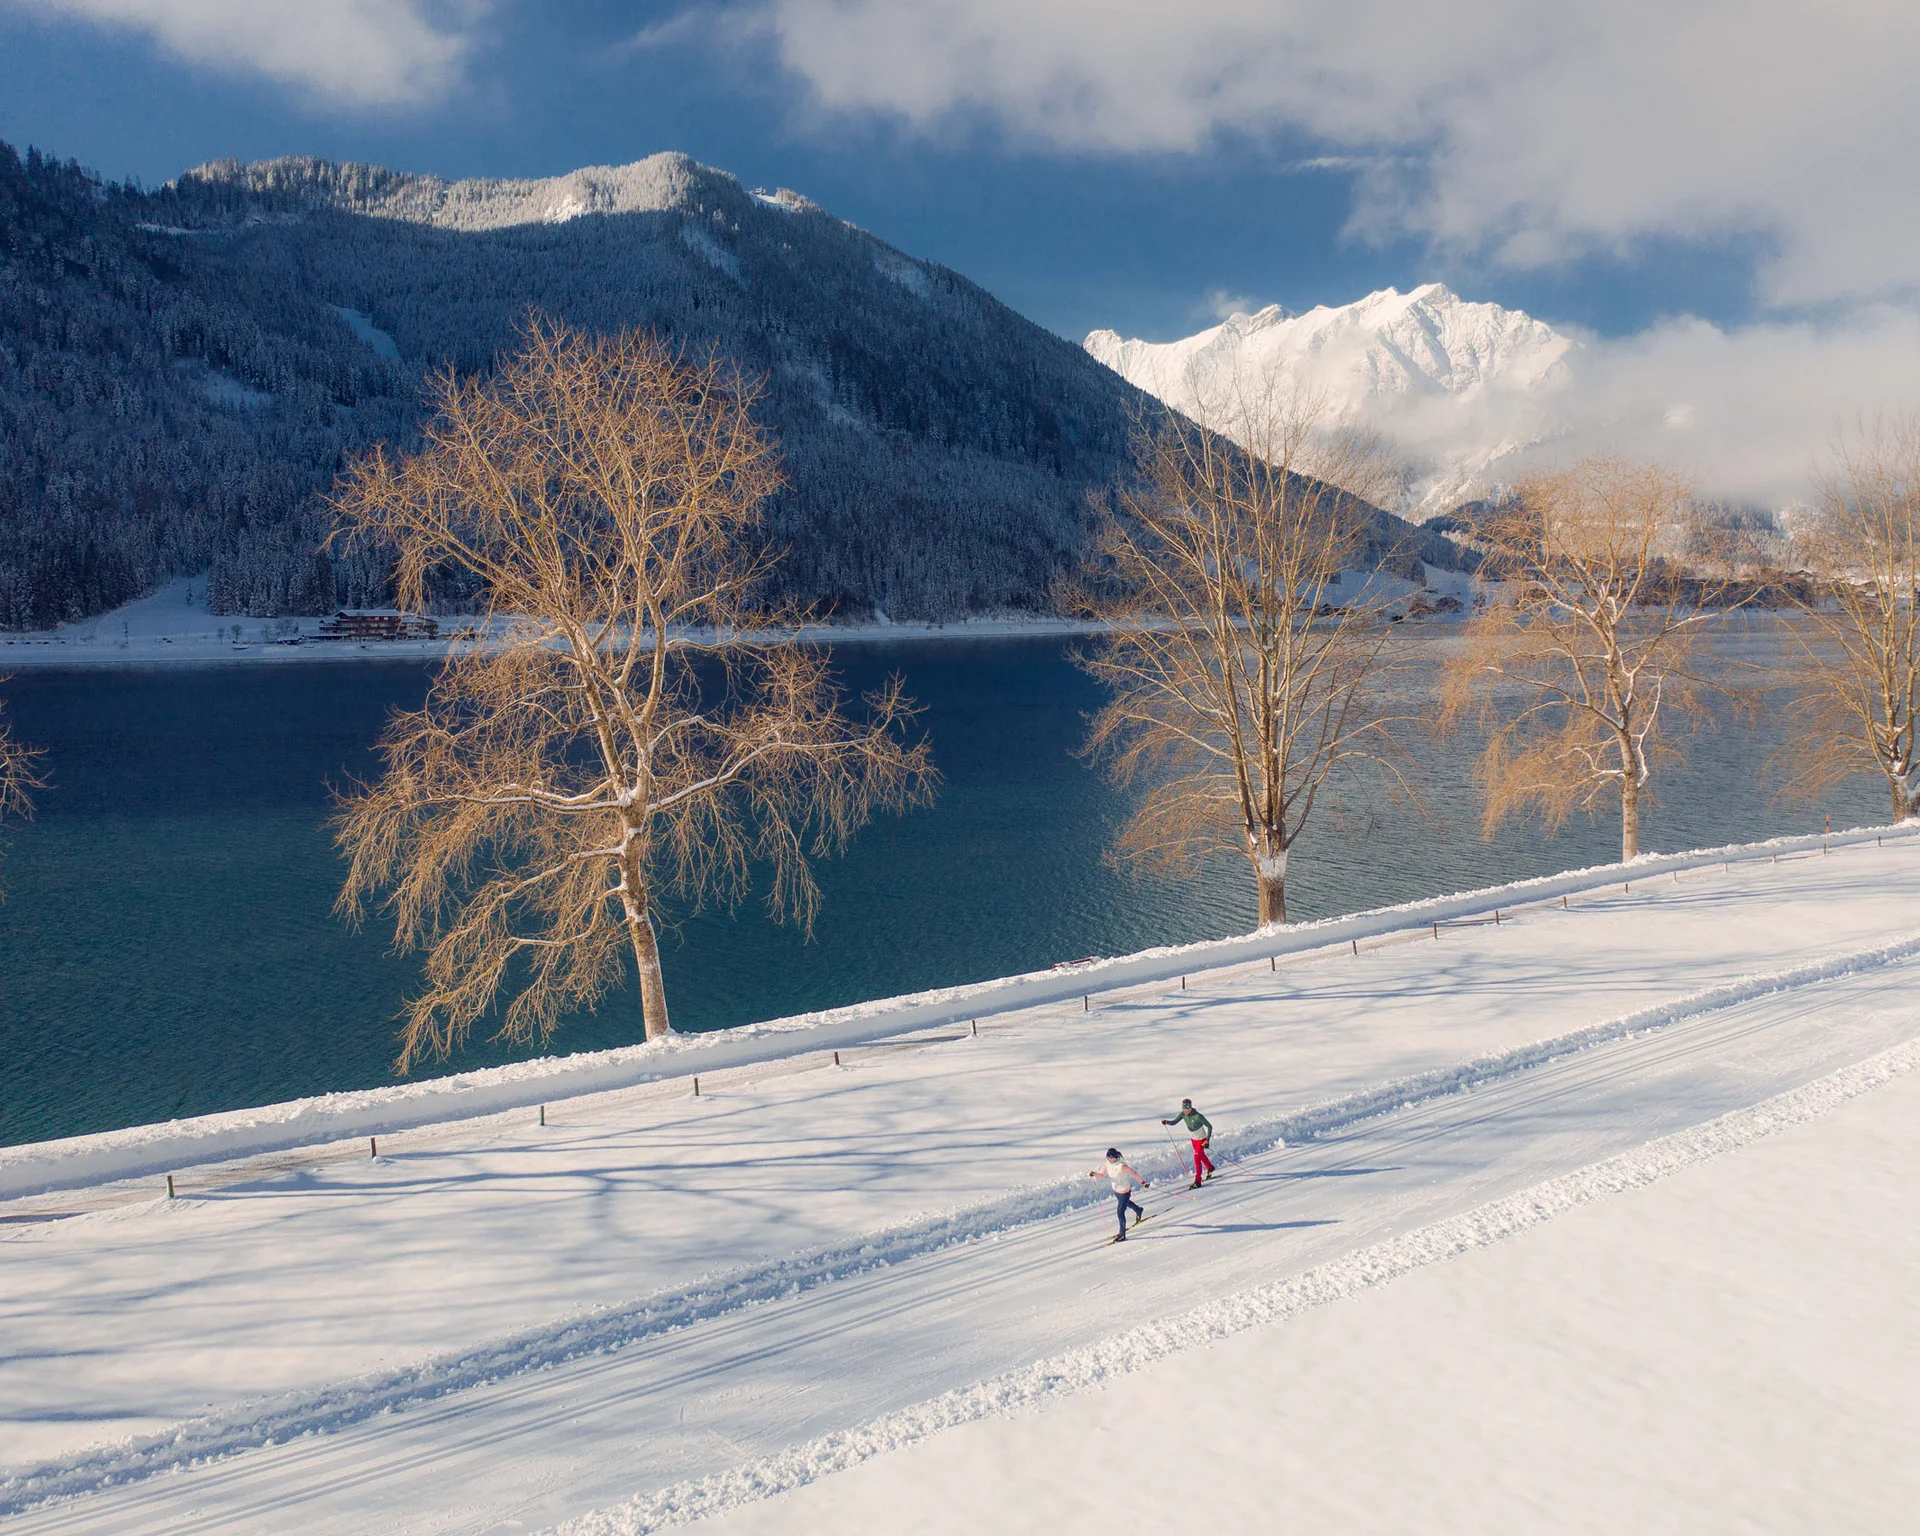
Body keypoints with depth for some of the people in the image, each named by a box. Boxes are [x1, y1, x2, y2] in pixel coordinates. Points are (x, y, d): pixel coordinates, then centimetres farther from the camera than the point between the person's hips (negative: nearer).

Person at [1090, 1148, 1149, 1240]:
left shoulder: (1121, 1166, -31)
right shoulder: (1108, 1165, -10)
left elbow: (1133, 1173, -24)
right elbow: (1101, 1174, -6)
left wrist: (1142, 1182, -19)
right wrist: (1094, 1174, -26)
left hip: (1124, 1192, -8)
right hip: (1115, 1190, 8)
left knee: (1120, 1212, -5)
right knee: (1126, 1202, 33)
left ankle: (1122, 1235, 8)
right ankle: (1139, 1210, 63)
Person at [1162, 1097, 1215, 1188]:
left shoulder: (1198, 1116, -31)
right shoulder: (1183, 1114, -14)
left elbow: (1209, 1126, -24)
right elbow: (1174, 1122, -9)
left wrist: (1207, 1140, -27)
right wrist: (1166, 1122, -30)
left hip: (1201, 1139, -7)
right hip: (1193, 1139, 7)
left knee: (1197, 1158, -14)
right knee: (1201, 1155, 26)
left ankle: (1197, 1181, -6)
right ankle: (1210, 1168, 53)